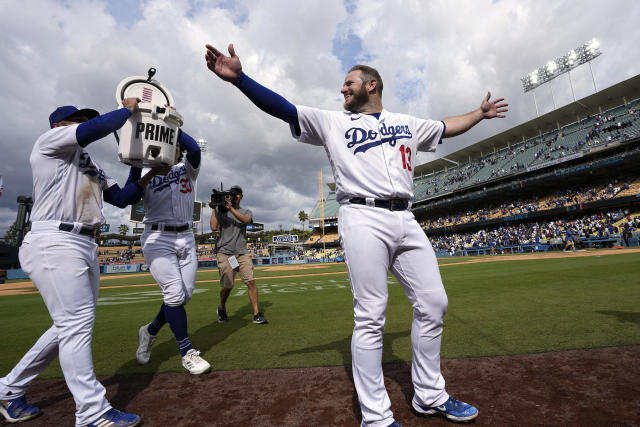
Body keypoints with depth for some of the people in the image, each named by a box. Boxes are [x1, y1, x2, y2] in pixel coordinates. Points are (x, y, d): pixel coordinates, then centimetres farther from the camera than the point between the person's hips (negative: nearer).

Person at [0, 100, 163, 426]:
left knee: (71, 326, 13)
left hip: (85, 247, 9)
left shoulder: (92, 167, 24)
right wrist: (128, 108, 0)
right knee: (77, 324, -10)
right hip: (54, 243, -9)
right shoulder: (51, 139, 2)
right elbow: (100, 127, -16)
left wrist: (148, 174, 11)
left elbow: (122, 198, 19)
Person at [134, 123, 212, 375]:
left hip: (186, 238, 4)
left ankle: (150, 331, 31)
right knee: (174, 293, -10)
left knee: (186, 294, 5)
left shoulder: (187, 169, 9)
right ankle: (187, 352, 3)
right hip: (157, 238, -3)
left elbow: (194, 148, -11)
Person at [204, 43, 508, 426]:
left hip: (406, 221, 5)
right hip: (364, 220, -4)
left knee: (433, 305, 6)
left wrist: (481, 114, 42)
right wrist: (239, 78, -8)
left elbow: (447, 128, 38)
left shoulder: (407, 122, 24)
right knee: (370, 318, -6)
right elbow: (284, 108, 3)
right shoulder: (332, 122, 12)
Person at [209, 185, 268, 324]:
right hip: (224, 252, -1)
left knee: (251, 282, -10)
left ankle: (256, 314, -3)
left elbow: (246, 220, -9)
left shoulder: (246, 212, 16)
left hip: (242, 253, 1)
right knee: (228, 285, -3)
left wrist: (231, 208, -16)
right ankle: (221, 309, 26)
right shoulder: (220, 210, 14)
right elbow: (214, 227, -2)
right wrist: (214, 208, 1)